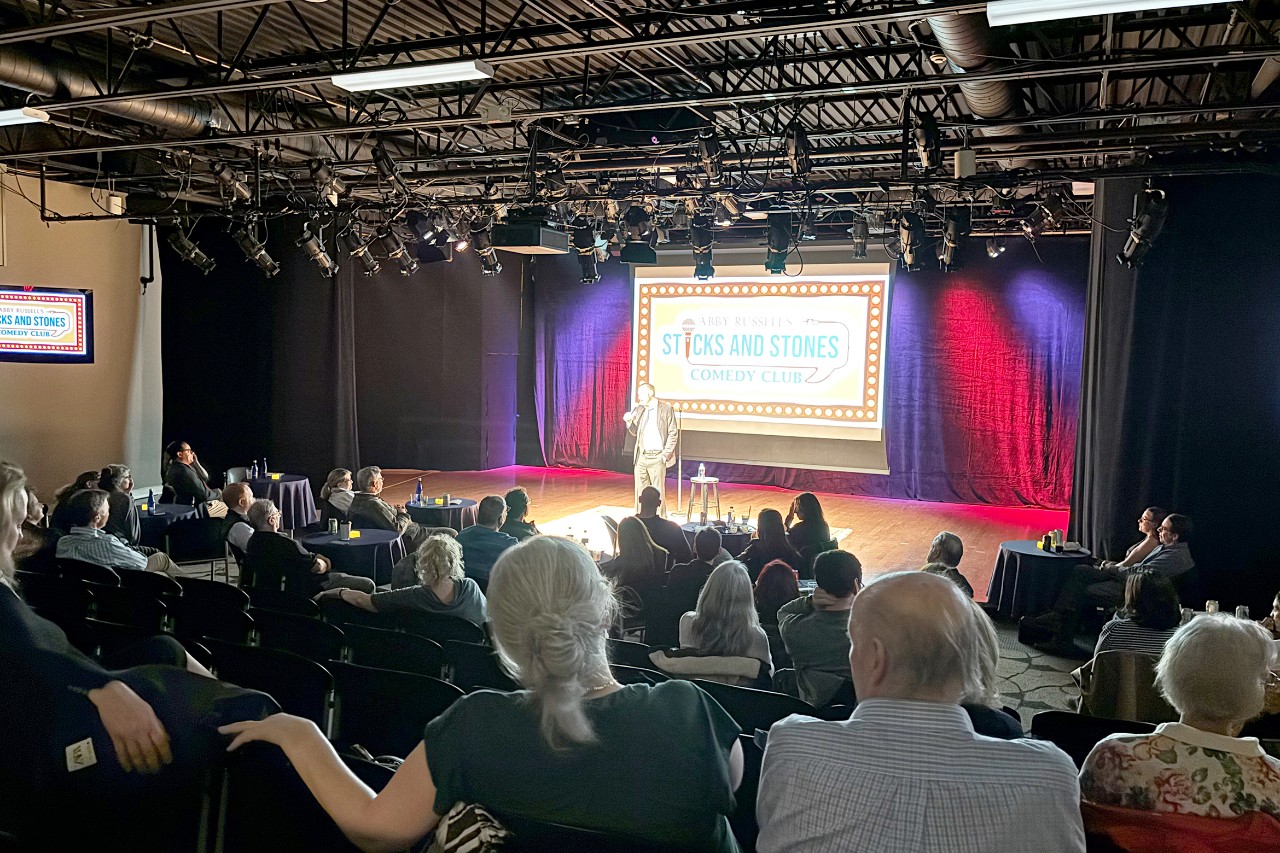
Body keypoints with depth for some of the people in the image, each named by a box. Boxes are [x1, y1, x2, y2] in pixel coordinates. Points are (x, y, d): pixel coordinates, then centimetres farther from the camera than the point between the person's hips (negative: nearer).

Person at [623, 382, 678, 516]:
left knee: (658, 491, -3)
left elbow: (673, 433, -4)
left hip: (657, 457, -5)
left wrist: (665, 454, -9)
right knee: (640, 490, 6)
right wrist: (629, 422, -2)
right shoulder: (639, 410, 13)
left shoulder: (666, 409, -3)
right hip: (641, 456, 5)